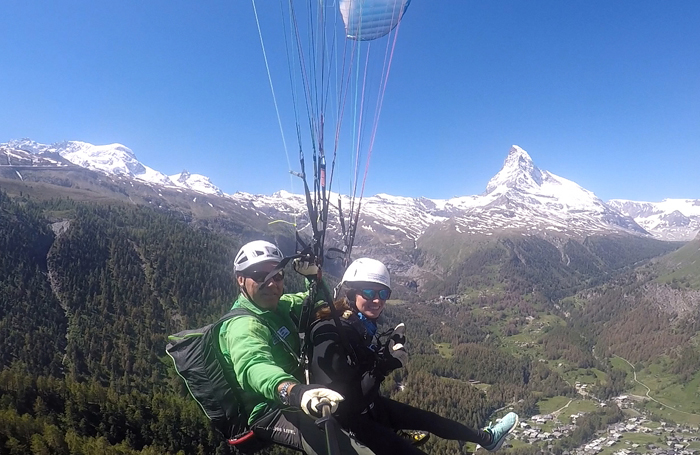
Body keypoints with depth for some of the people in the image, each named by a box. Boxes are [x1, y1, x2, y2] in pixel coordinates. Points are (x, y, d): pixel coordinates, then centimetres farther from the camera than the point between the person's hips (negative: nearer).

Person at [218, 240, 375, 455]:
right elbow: (254, 366, -43)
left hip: (291, 400, 10)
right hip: (270, 412, -9)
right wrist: (295, 392, -64)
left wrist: (314, 276, -4)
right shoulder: (243, 325, -22)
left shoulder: (279, 305, 5)